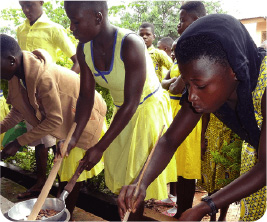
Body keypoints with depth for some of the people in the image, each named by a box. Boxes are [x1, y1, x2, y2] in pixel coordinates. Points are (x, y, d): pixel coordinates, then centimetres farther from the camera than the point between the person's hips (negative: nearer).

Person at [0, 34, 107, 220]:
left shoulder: (42, 76, -35)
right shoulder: (21, 72, -9)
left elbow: (54, 120, -30)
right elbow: (20, 108, -1)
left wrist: (19, 142, -24)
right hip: (69, 117, 9)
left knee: (73, 169, -1)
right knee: (63, 161, 16)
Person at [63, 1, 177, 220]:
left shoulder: (130, 44, -30)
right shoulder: (84, 49, -10)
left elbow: (131, 104, -28)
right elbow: (86, 97, -4)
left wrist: (100, 148, -25)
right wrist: (74, 136, -15)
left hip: (149, 110, -6)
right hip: (123, 112, 6)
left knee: (140, 173, 3)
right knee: (119, 168, 13)